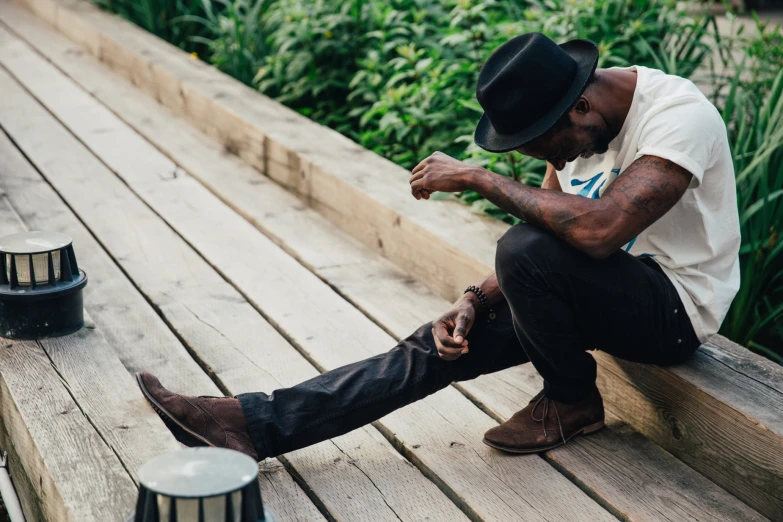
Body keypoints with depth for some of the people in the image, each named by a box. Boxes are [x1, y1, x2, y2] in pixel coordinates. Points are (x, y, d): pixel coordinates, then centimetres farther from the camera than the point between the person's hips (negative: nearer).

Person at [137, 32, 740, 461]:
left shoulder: (678, 116, -25)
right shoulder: (576, 122, 1)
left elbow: (598, 230, -39)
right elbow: (550, 234, 6)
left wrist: (477, 177, -30)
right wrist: (475, 301, -11)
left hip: (675, 305, -7)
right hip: (608, 289, 7)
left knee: (528, 250, -32)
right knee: (443, 345, -8)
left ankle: (572, 401, -6)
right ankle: (259, 424, -11)